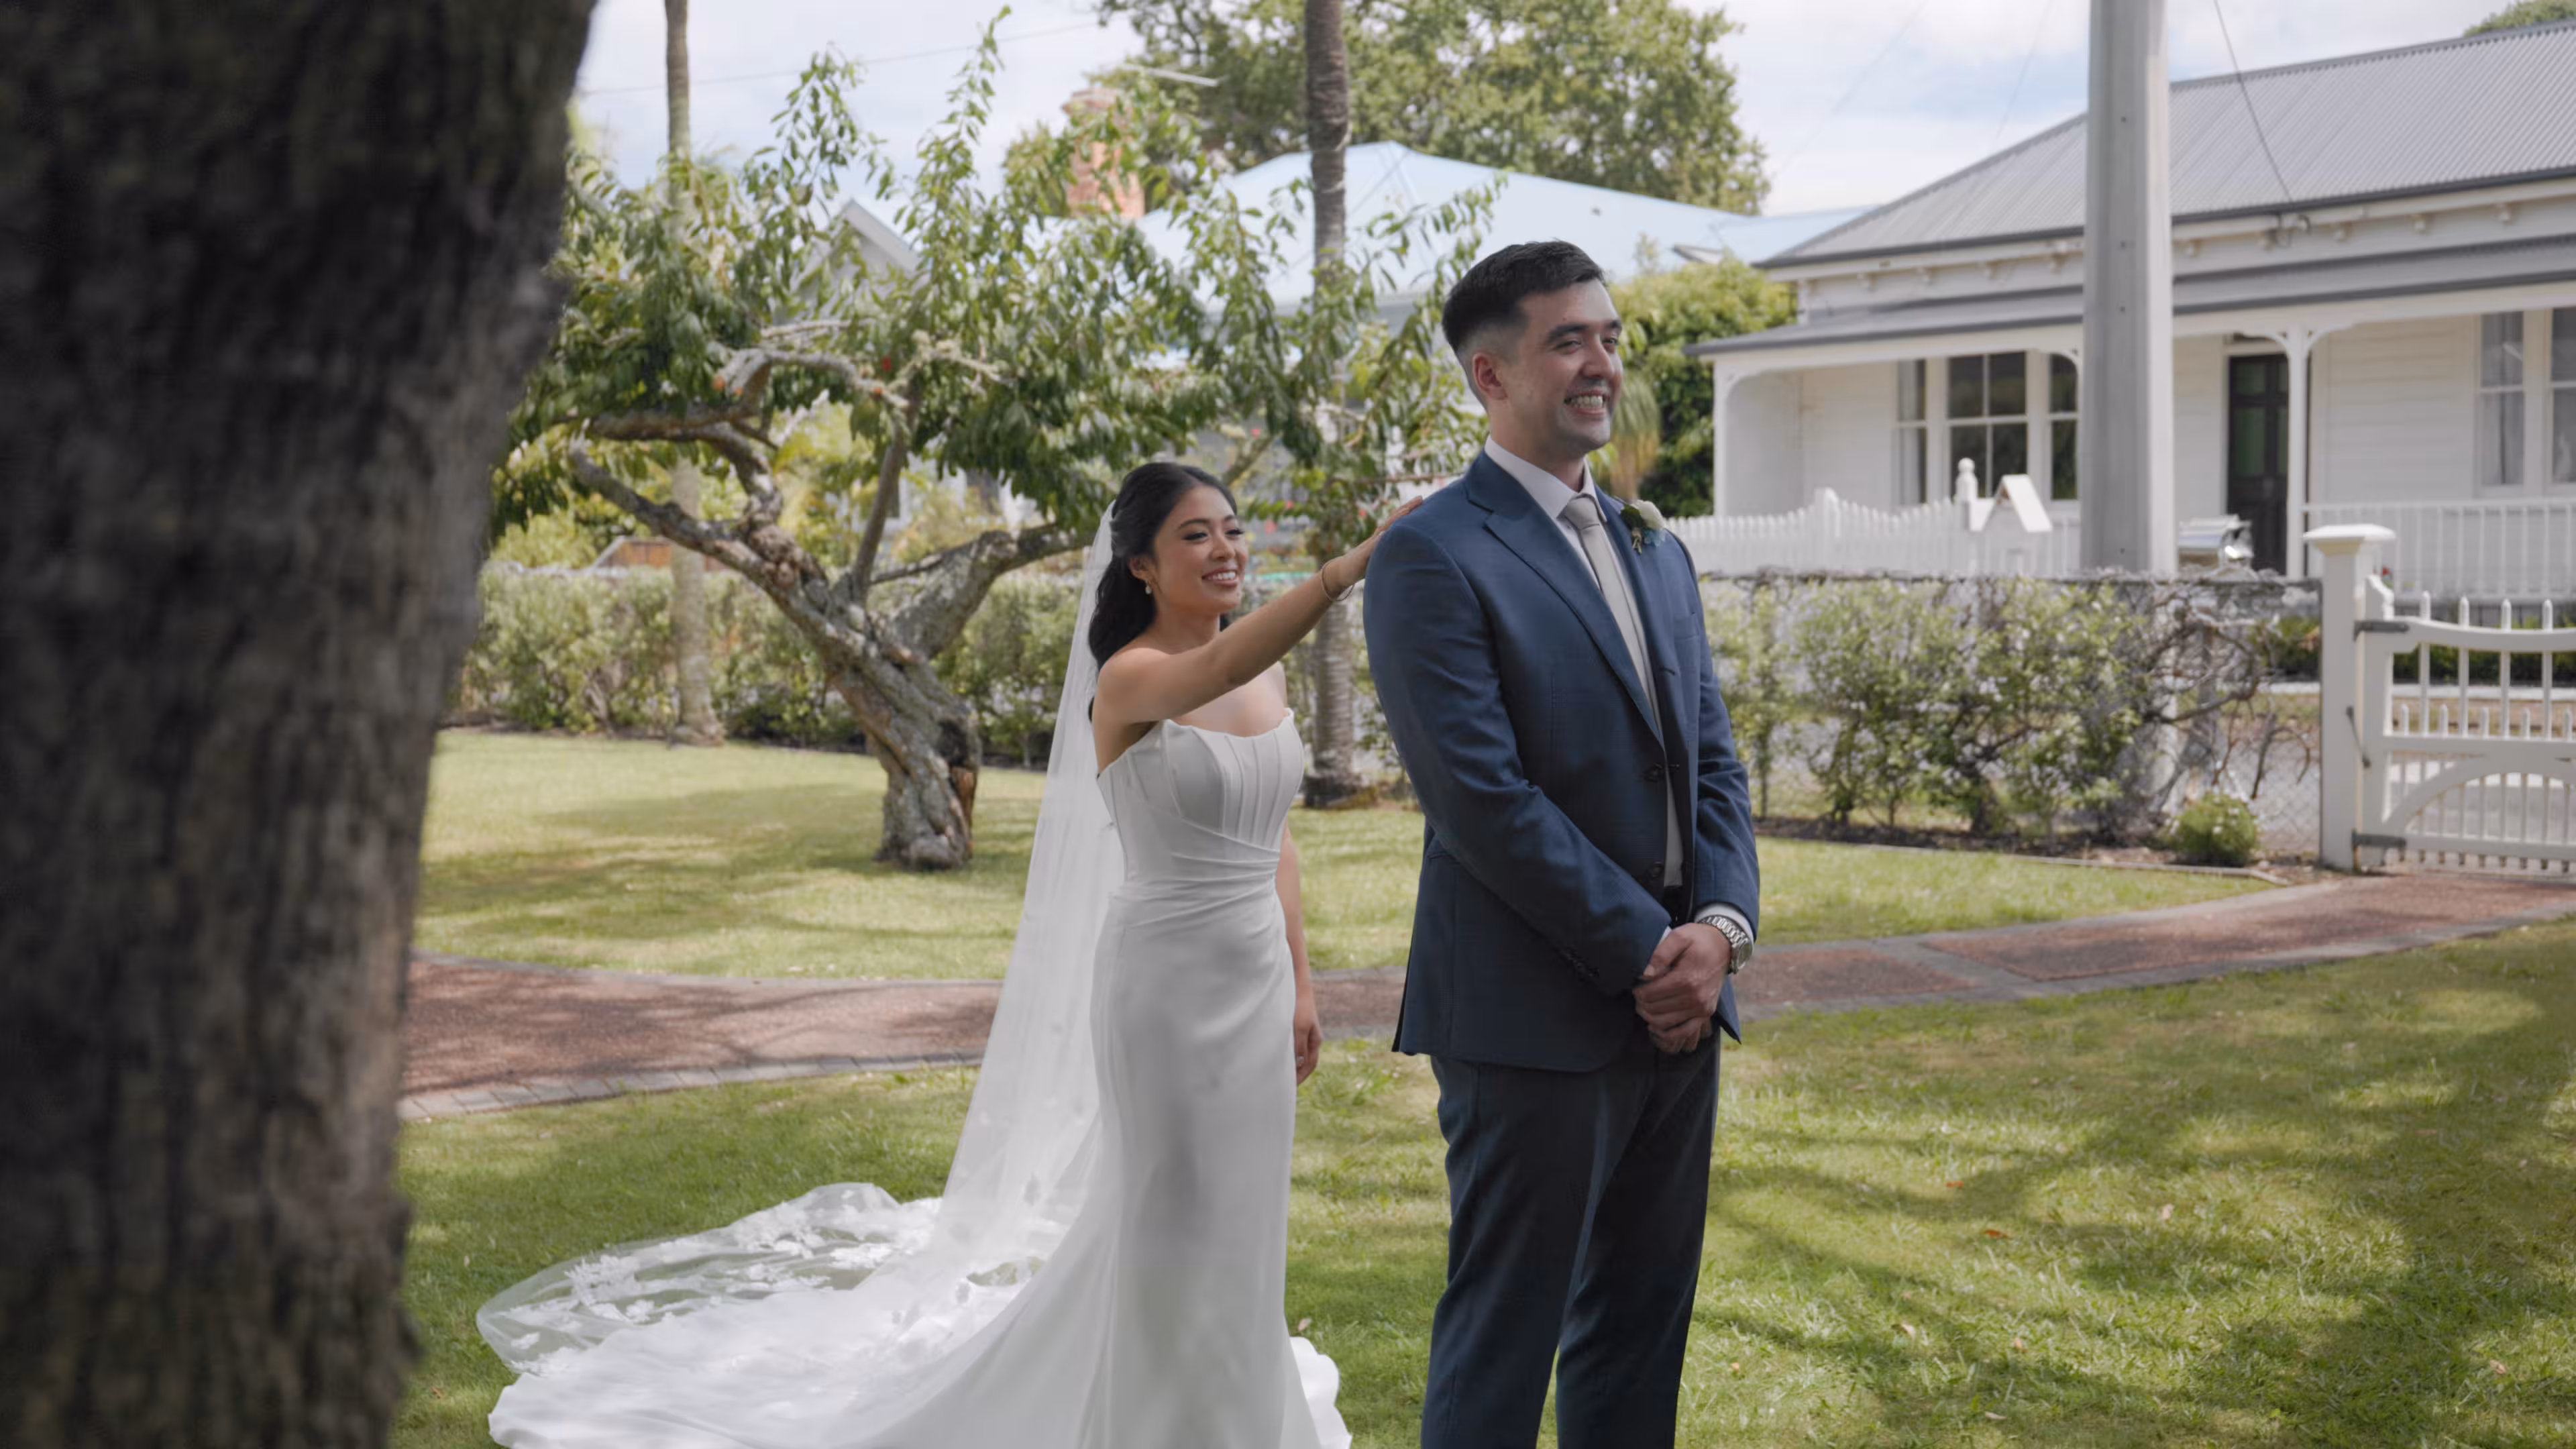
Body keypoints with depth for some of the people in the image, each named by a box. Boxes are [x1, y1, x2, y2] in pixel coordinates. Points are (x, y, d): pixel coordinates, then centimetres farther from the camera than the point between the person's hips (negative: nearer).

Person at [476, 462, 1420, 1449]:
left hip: (1255, 981, 6)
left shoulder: (1266, 675, 6)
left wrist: (1300, 982, 10)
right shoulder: (1128, 680, -15)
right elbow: (1217, 669, -38)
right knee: (1173, 1218, 3)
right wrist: (1345, 570, -52)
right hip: (1165, 979, -6)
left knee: (1240, 1220, 15)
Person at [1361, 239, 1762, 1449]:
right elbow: (1484, 796, -17)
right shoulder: (1433, 555, -9)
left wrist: (1721, 925, -6)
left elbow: (1713, 760, 12)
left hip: (1677, 1004, 8)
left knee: (1641, 1329, 15)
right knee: (1502, 1345, 2)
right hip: (1535, 1019, -7)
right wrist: (1646, 950, -15)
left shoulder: (1657, 553, 16)